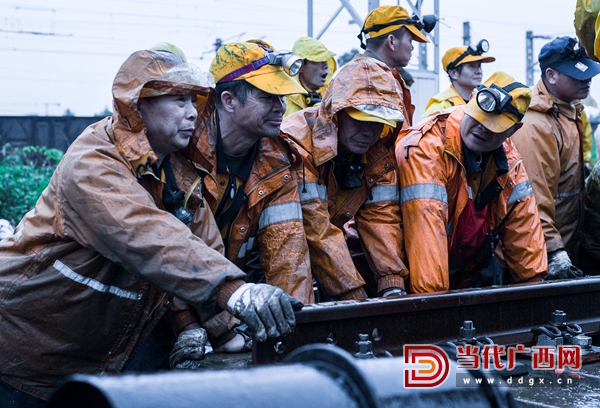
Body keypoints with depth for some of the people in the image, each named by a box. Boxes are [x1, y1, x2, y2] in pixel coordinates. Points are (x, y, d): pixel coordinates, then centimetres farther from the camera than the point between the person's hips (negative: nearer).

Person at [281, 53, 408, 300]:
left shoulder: (379, 149, -5)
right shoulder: (297, 141, -26)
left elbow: (380, 216, -9)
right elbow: (313, 225, -31)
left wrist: (392, 284, -24)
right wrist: (354, 295, -34)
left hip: (329, 245, 7)